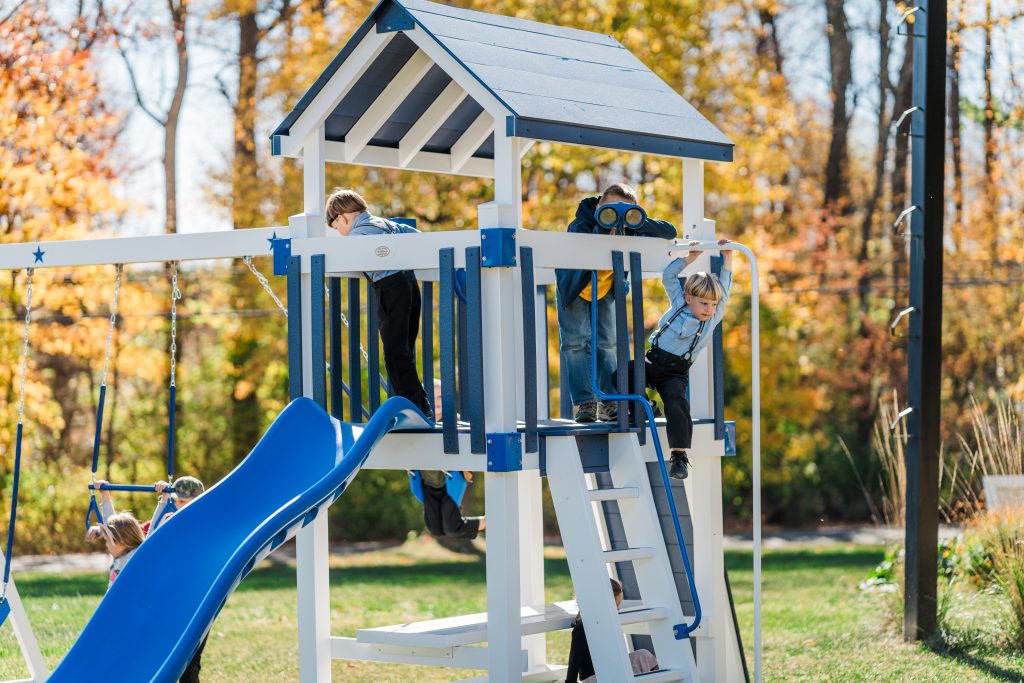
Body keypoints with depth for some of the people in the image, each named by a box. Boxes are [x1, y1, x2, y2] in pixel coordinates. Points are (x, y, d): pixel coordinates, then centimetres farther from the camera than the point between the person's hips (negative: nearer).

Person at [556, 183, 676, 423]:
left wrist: (637, 222, -44)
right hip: (574, 286, -3)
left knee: (608, 342, 1)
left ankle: (610, 403, 6)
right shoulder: (580, 226, -35)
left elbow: (669, 231, -29)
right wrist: (603, 228, -63)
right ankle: (585, 402, -5)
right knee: (575, 341, -9)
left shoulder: (629, 230, -25)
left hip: (606, 288, 3)